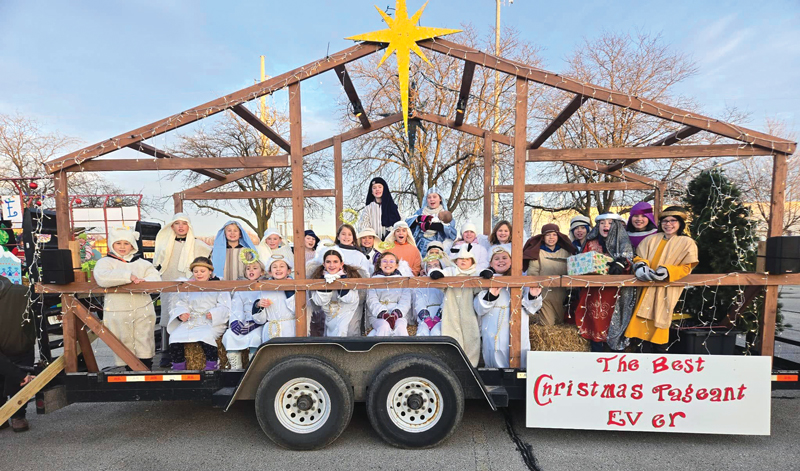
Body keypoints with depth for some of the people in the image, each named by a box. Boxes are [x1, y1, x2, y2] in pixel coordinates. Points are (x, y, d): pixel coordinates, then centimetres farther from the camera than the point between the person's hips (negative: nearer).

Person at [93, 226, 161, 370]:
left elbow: (156, 279, 2)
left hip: (143, 310, 2)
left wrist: (143, 282, -20)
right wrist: (128, 276, -20)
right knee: (124, 342, 4)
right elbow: (102, 278, -16)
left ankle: (147, 369, 15)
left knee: (144, 340, 6)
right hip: (117, 312, -2)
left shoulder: (142, 263, 13)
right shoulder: (105, 262, 5)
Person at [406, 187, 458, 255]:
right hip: (419, 248, 2)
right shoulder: (420, 212, 20)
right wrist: (419, 218, -13)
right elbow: (407, 223, 5)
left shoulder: (446, 215, 12)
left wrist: (430, 225, -15)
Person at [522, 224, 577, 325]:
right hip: (544, 293, -4)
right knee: (547, 323, -1)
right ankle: (536, 314, 28)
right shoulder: (537, 252, -3)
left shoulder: (565, 252, 8)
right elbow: (532, 274, -8)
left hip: (561, 294, 4)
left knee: (560, 322, 13)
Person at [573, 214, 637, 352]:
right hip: (593, 290, 2)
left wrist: (621, 264, -25)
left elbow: (628, 260, -5)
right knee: (595, 322, -2)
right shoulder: (591, 243, 15)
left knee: (612, 323, -6)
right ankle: (596, 350, 7)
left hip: (614, 292, -2)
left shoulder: (623, 243, 8)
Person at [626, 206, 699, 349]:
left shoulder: (687, 243, 2)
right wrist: (641, 266, -15)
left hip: (666, 291, -3)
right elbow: (639, 257, 9)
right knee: (644, 325, -1)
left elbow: (686, 268, -5)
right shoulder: (651, 239, 12)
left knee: (658, 324, -3)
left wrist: (667, 272, -23)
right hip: (647, 287, 3)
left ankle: (656, 349, 10)